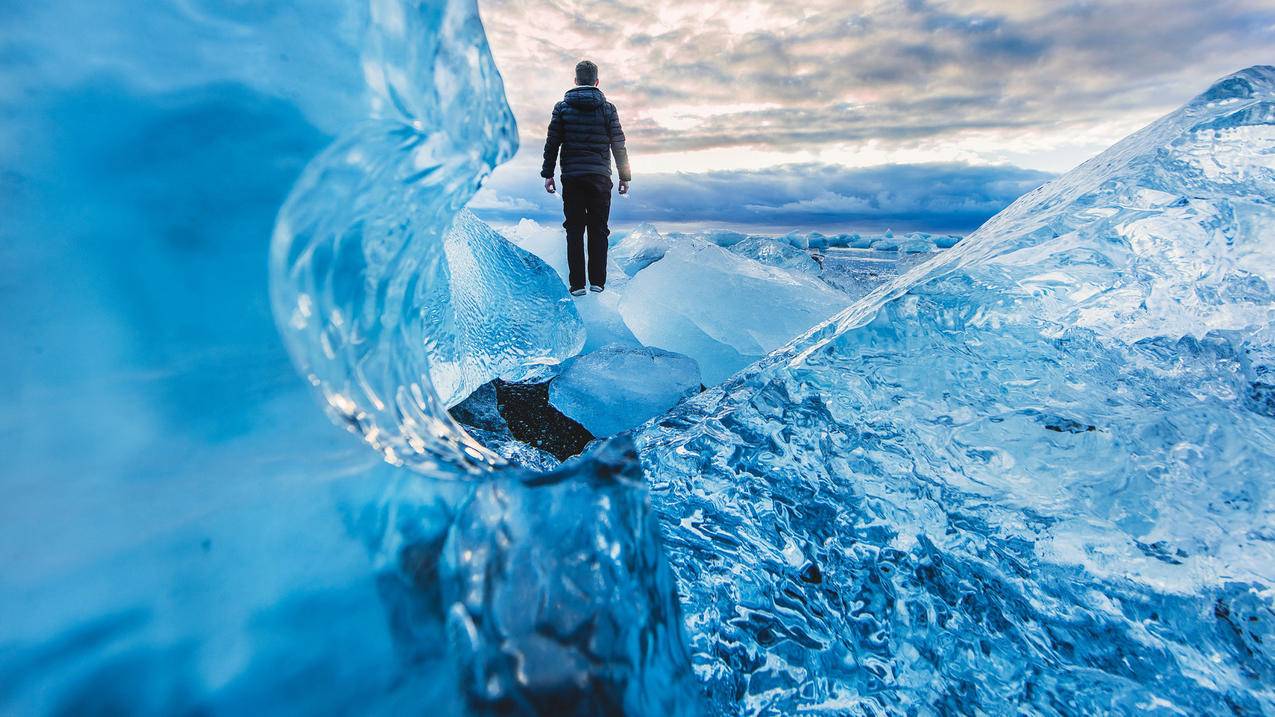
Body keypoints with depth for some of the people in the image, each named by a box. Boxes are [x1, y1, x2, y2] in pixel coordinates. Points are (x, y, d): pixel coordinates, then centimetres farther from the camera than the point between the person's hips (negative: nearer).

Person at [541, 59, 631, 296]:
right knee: (598, 230, 6)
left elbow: (552, 143, 3)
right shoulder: (607, 108, 3)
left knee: (574, 230, 3)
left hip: (571, 177, 0)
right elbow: (618, 145, 3)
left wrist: (548, 174, 8)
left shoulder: (562, 107, 4)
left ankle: (577, 284, 1)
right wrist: (625, 176, 9)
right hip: (600, 177, 0)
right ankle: (597, 281, 4)